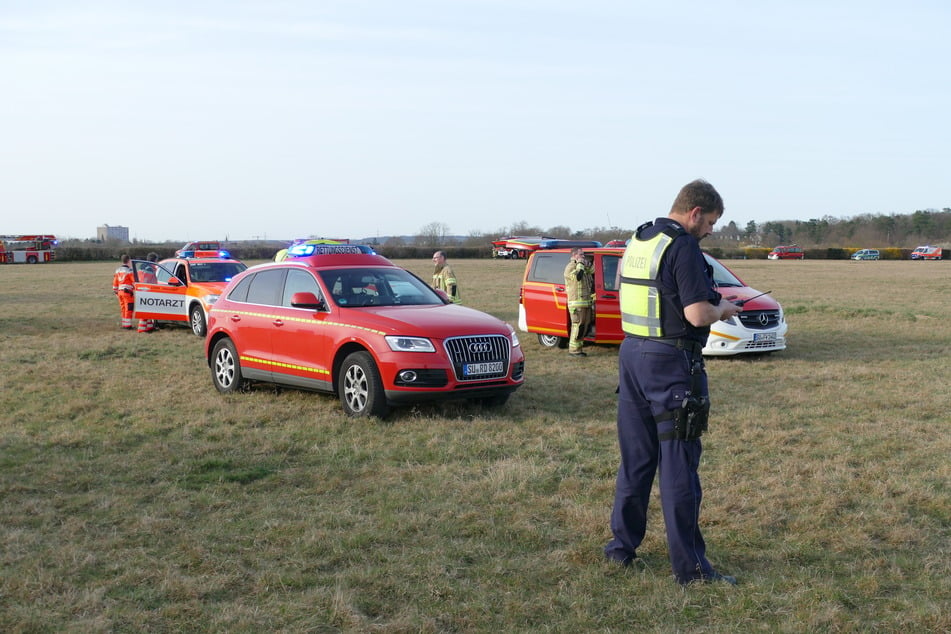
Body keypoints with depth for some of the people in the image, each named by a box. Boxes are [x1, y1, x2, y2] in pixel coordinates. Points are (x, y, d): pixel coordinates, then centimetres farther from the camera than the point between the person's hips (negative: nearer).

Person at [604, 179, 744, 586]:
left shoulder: (637, 241, 12)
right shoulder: (683, 247, -15)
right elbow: (697, 314, -22)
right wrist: (722, 309, 0)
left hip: (632, 354, 8)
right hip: (671, 363, -8)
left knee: (635, 459, 16)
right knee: (678, 466, -2)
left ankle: (622, 546, 24)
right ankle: (689, 566, 5)